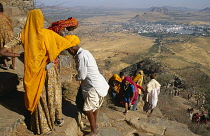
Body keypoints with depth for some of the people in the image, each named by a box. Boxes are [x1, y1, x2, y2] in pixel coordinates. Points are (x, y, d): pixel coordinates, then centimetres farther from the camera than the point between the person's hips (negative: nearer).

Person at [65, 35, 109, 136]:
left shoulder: (81, 56, -20)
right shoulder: (84, 52, 10)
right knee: (94, 107, 23)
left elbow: (82, 76, -16)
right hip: (101, 85, 10)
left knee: (88, 109, 1)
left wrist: (76, 77, 4)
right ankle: (94, 125, 42)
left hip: (95, 87, -10)